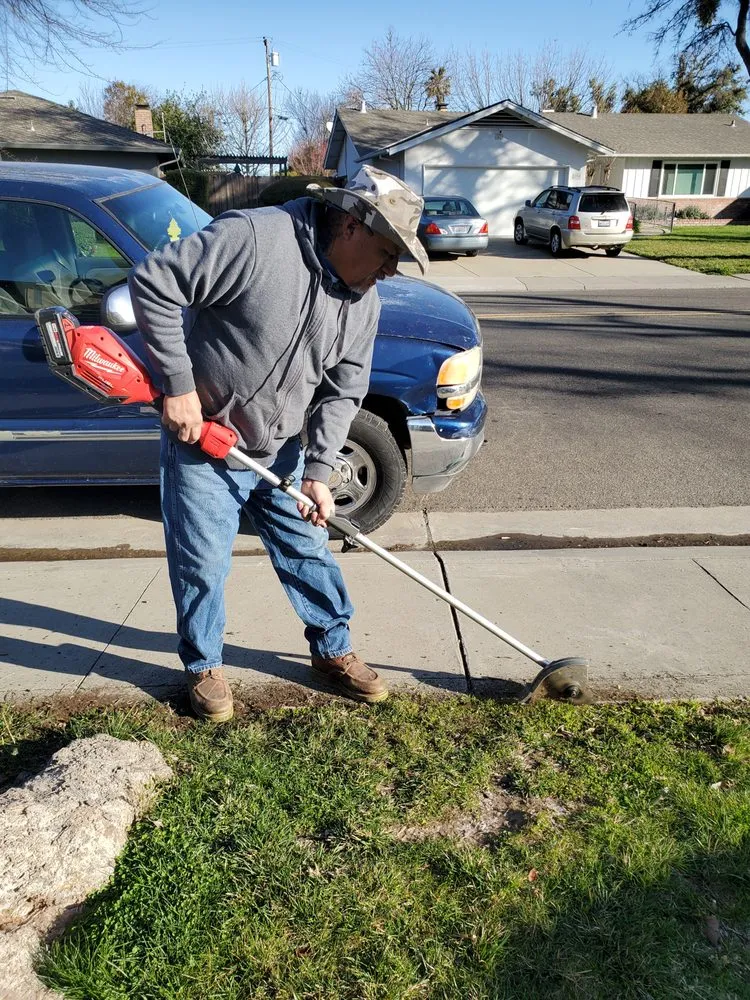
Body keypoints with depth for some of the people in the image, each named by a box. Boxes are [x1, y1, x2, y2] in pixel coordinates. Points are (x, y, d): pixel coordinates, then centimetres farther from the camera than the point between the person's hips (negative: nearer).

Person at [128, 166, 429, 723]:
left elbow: (343, 389, 0)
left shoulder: (364, 300, -2)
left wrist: (318, 470, -9)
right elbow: (153, 283, -23)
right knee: (202, 563, 5)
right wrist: (178, 385, -22)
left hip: (281, 450, 6)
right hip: (202, 439, -5)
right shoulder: (253, 237, -24)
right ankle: (203, 666, 29)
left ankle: (333, 652, 33)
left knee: (308, 551, 13)